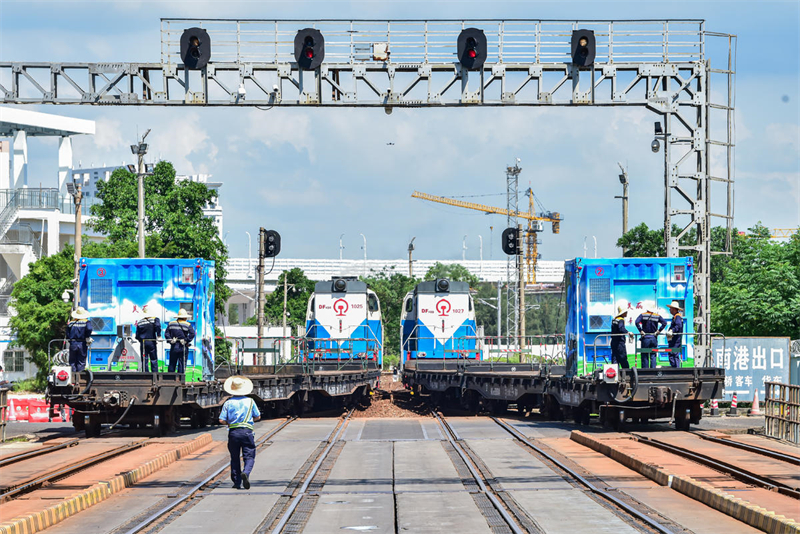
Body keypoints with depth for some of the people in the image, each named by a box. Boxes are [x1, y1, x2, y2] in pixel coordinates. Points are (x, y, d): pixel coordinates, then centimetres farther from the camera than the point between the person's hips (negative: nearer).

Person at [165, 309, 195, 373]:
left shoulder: (171, 324, 7)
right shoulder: (187, 325, -4)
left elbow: (166, 333, 1)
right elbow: (192, 334, -17)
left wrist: (170, 340, -3)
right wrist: (186, 341, -12)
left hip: (173, 347, 3)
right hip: (183, 348, -3)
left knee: (172, 365, 9)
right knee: (182, 364, 3)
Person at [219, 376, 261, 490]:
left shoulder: (228, 403, 1)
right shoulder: (250, 401, 2)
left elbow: (222, 420, -3)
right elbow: (258, 417, 8)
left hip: (233, 432, 1)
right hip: (247, 431, -1)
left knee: (235, 458, 10)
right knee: (249, 456, 0)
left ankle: (237, 482, 10)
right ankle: (246, 473, -28)